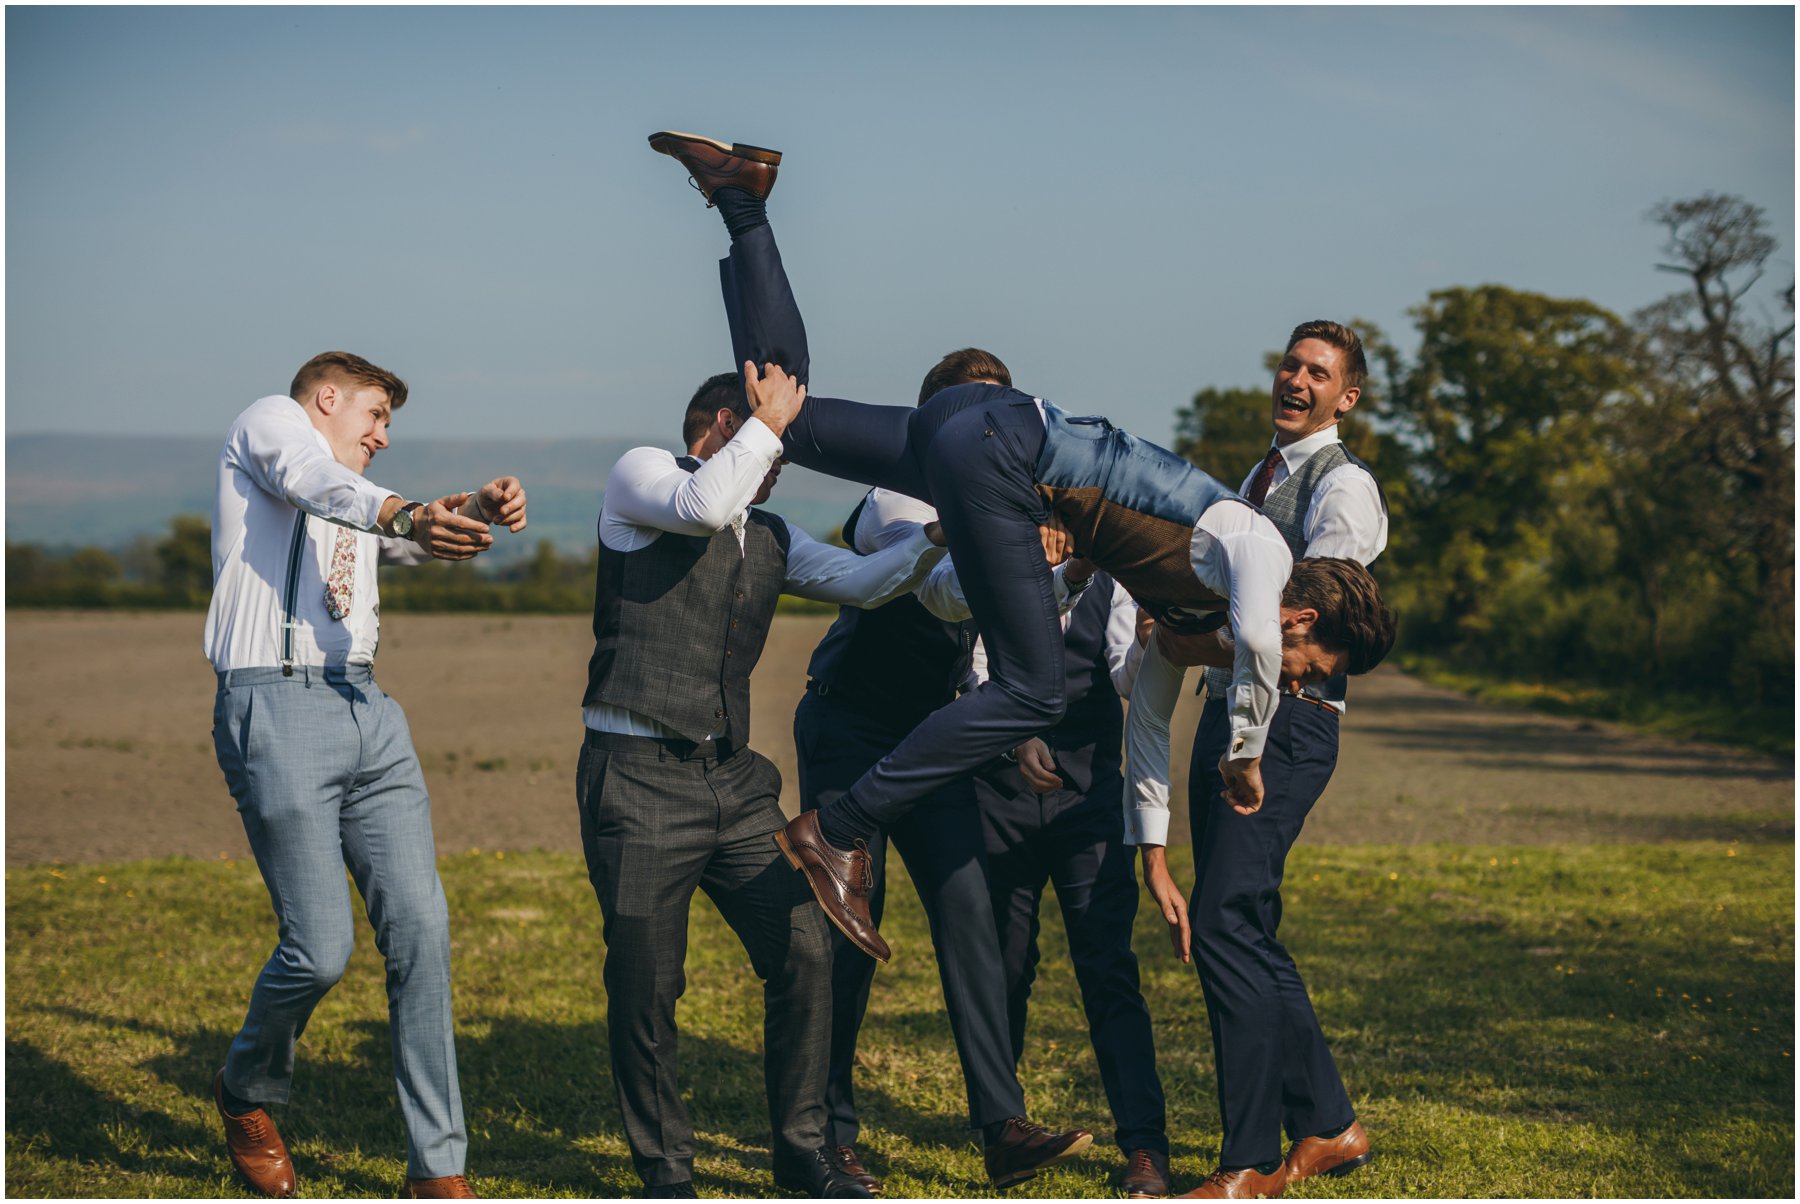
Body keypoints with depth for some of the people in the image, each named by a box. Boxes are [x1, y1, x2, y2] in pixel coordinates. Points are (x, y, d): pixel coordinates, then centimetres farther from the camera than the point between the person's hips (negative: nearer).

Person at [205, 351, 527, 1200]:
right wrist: (405, 514, -34)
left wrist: (479, 511, -10)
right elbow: (311, 481, -15)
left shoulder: (356, 506, 29)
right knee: (321, 947, -10)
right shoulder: (268, 422, 8)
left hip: (368, 714, 7)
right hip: (277, 708, -7)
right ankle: (246, 1092, 21)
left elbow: (426, 538, 13)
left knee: (420, 929, -3)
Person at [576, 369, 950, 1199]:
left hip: (732, 778, 6)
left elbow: (865, 581, 11)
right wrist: (771, 417, -9)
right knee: (645, 981, -1)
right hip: (637, 775, -6)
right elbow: (703, 505, -19)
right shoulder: (638, 477, 1)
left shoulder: (771, 539, 19)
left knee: (804, 950, 0)